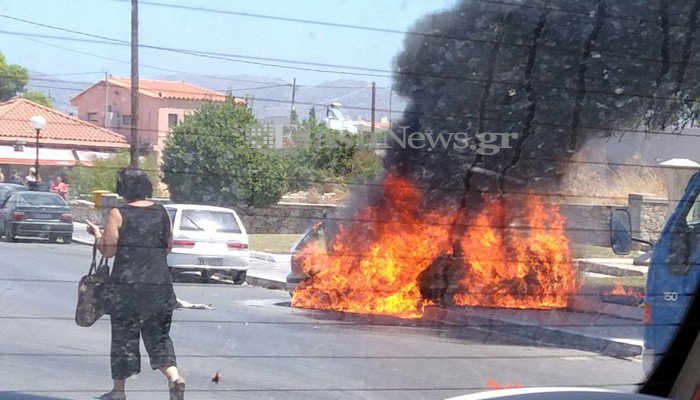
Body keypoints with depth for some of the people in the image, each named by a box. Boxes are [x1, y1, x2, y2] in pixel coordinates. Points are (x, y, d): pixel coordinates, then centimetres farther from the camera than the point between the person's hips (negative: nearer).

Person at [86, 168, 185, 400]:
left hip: (126, 285, -3)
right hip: (159, 284, 3)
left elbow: (108, 250, -7)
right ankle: (174, 376, -12)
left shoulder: (118, 215, -7)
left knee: (123, 335, 8)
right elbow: (168, 247, 12)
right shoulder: (162, 213, 6)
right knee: (158, 336, 11)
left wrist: (96, 234, 11)